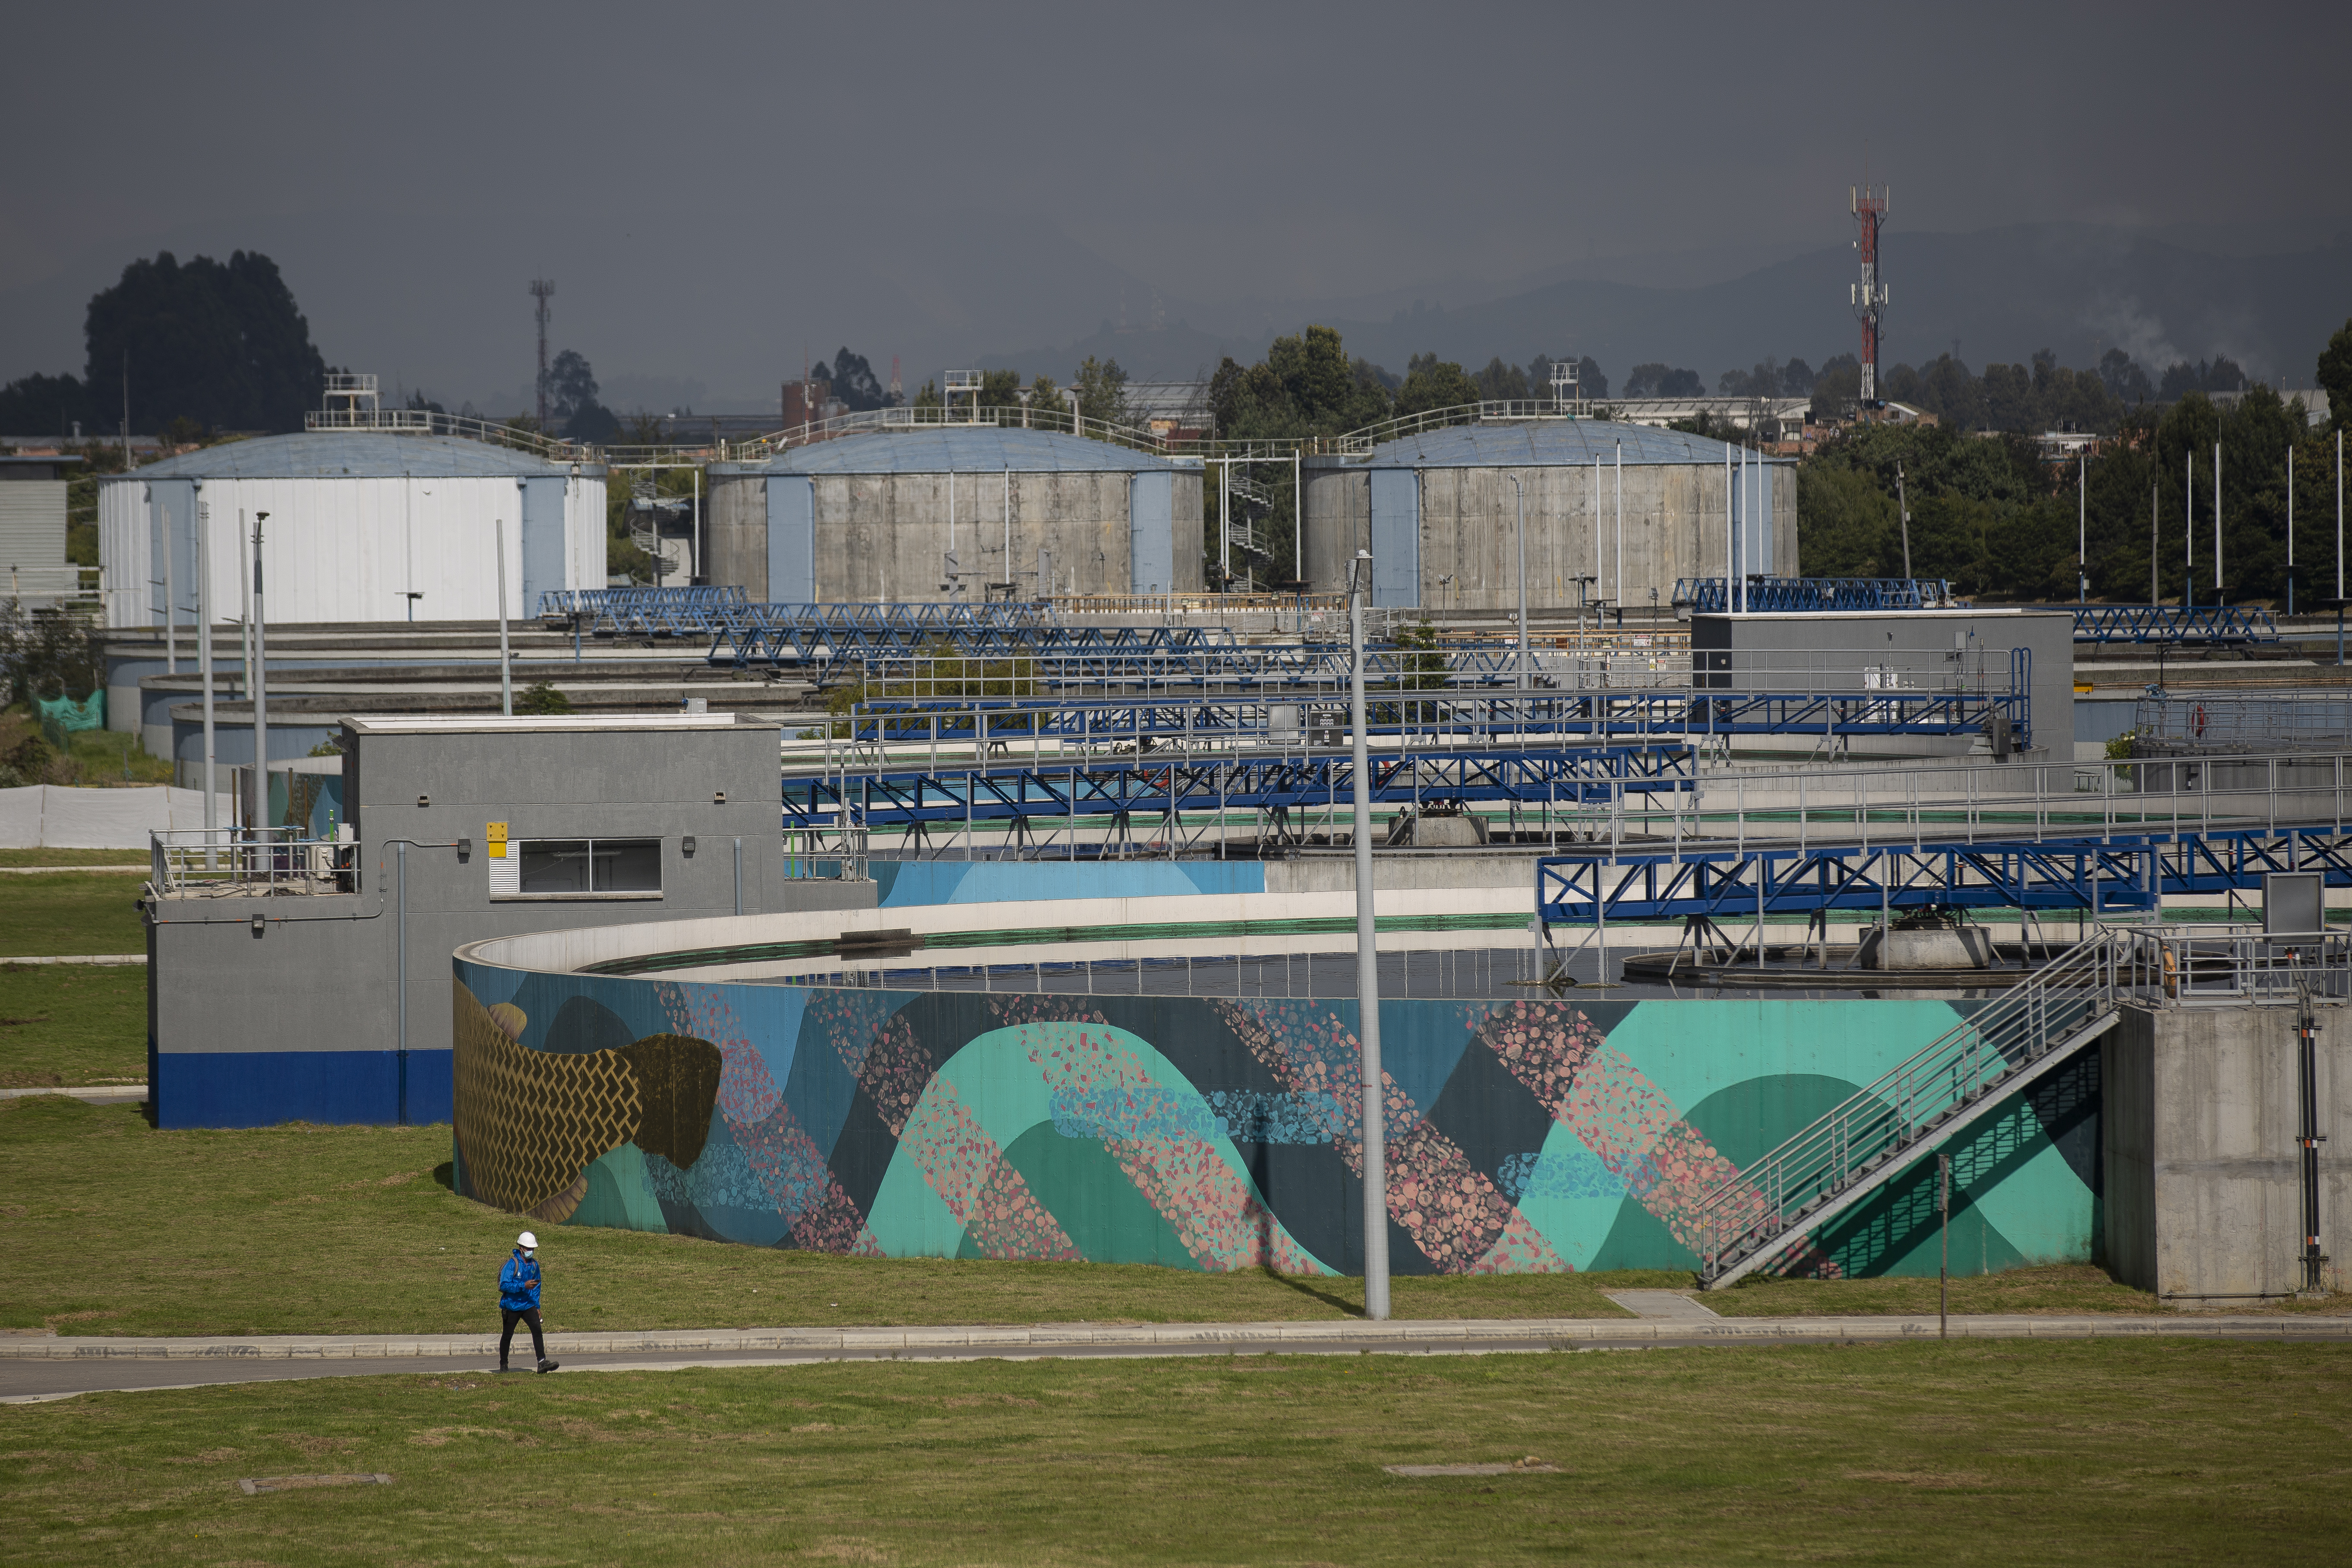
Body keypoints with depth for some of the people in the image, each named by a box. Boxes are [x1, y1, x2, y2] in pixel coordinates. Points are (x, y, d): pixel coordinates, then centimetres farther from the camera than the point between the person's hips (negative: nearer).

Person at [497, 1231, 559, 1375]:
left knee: (537, 1329, -16)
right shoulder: (512, 1264, -12)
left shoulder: (534, 1265, 7)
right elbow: (504, 1285, -20)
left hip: (528, 1305, 4)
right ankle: (503, 1365, 27)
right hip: (512, 1305, -4)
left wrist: (537, 1306, 17)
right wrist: (524, 1286, -27)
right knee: (508, 1336, 8)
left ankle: (542, 1363, -23)